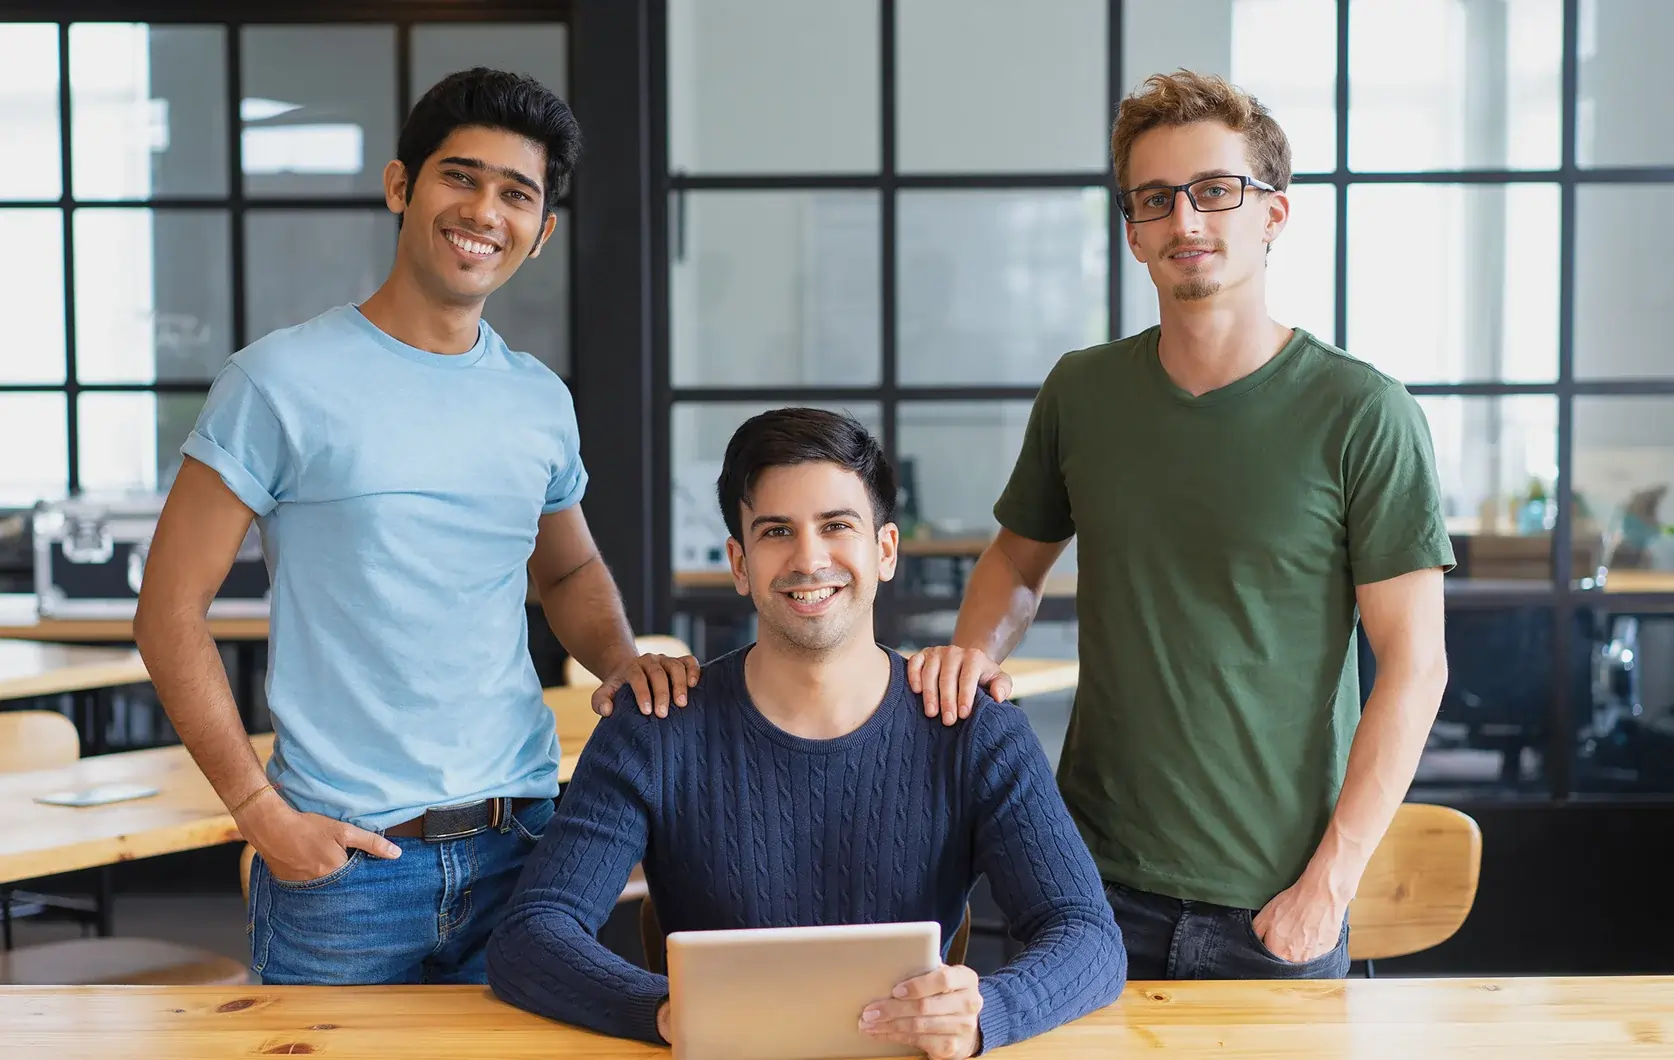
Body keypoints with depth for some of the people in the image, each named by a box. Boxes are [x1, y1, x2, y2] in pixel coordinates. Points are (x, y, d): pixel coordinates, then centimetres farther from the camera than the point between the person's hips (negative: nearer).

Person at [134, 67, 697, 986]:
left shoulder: (540, 402, 8)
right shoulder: (282, 382, -6)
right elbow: (170, 612, -5)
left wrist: (623, 659, 3)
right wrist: (263, 814, -11)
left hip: (522, 842, 4)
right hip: (343, 857, -4)